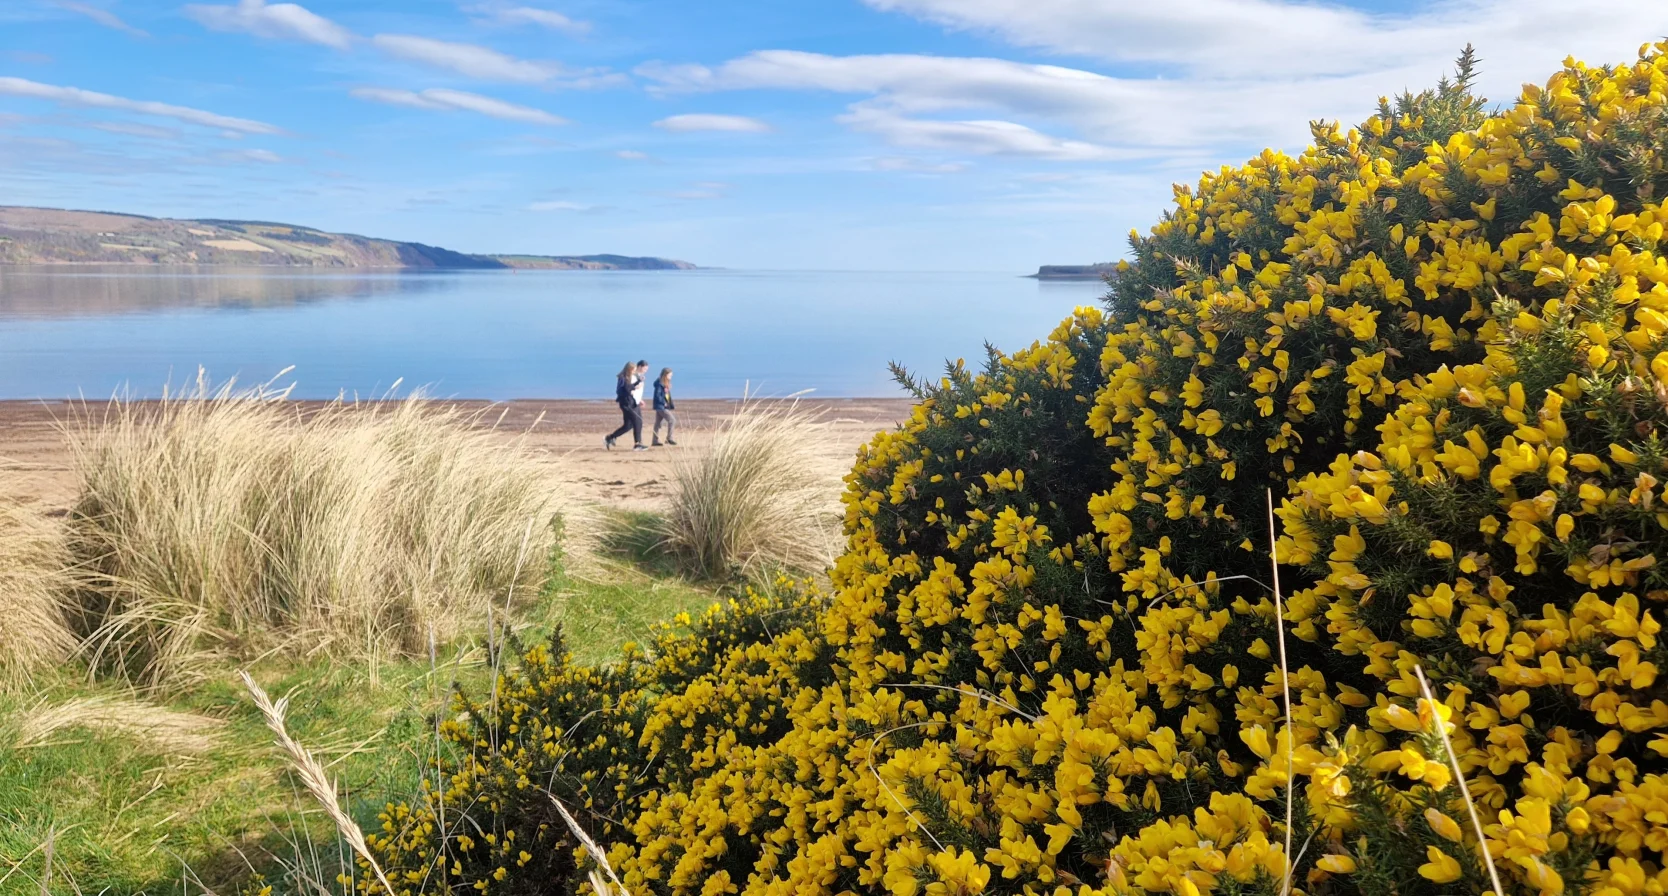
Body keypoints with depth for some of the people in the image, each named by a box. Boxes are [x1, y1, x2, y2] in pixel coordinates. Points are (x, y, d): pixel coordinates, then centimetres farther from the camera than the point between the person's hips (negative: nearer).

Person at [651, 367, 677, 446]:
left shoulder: (666, 384, 13)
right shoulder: (659, 384, -14)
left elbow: (668, 396, 16)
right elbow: (657, 395, -19)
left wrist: (672, 405, 9)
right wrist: (664, 403, -18)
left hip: (664, 406, 10)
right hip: (660, 406, -10)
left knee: (658, 423, 11)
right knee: (672, 420, -13)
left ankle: (655, 441, 15)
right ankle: (669, 439, -8)